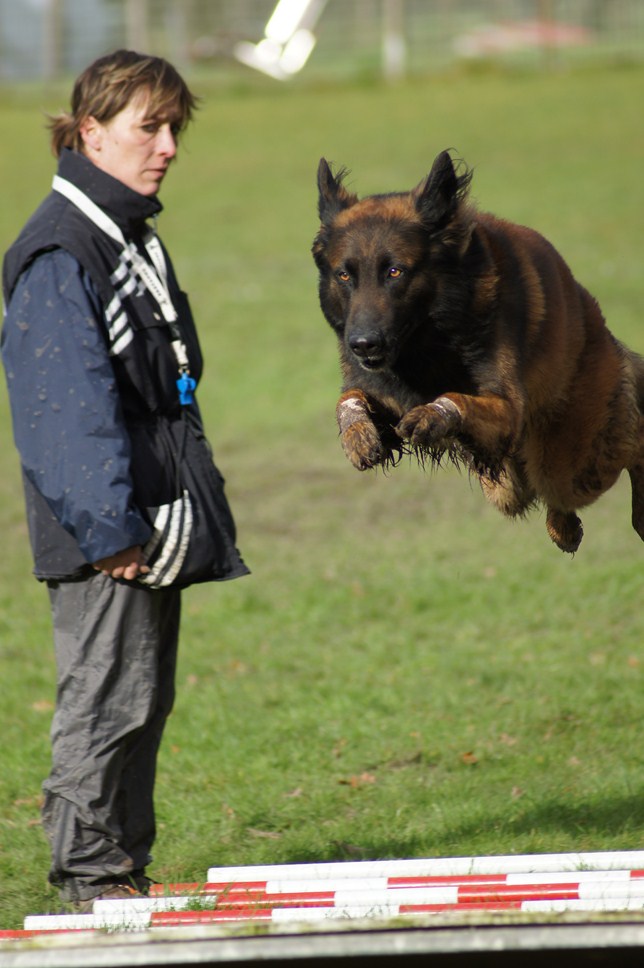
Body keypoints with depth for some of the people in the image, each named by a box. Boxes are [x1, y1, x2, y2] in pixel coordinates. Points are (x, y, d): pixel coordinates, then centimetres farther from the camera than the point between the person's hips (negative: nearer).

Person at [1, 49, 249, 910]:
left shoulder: (136, 242, 18)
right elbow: (73, 402, -20)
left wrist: (184, 520, 21)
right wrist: (111, 523, -24)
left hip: (155, 527, 10)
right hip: (104, 530, -10)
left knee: (146, 700, 12)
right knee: (109, 699, -7)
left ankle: (126, 867, 18)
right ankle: (92, 873, 0)